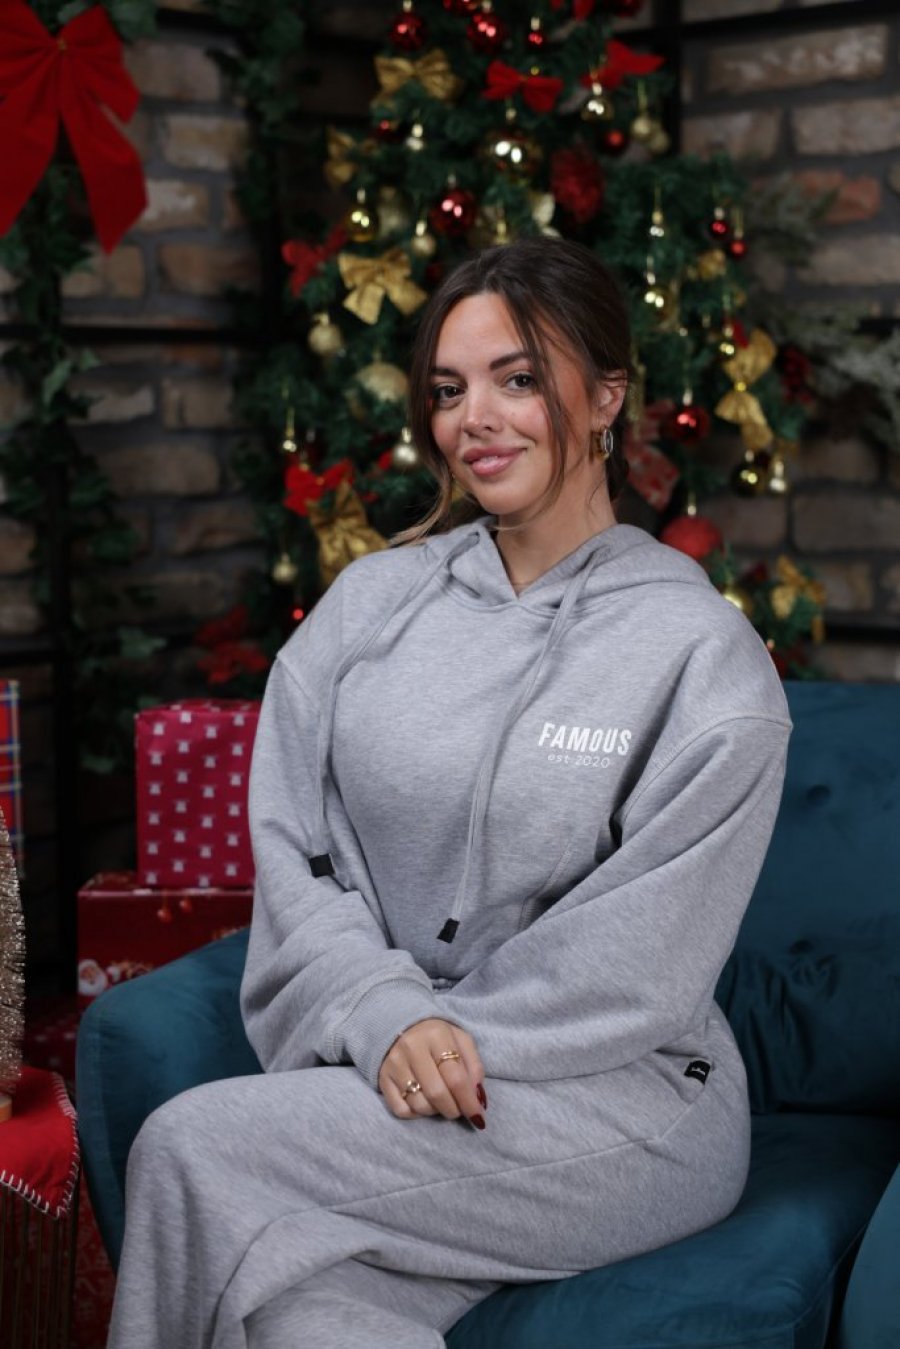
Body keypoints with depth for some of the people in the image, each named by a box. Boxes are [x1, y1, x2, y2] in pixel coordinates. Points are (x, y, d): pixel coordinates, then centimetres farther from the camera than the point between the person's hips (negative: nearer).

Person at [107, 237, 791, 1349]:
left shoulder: (703, 654, -3)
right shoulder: (370, 602, 10)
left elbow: (638, 960, -8)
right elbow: (289, 849, 3)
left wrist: (456, 1041, -15)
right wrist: (391, 1016, -13)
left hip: (616, 1093, -3)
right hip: (366, 1063, 3)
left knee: (196, 1148, -24)